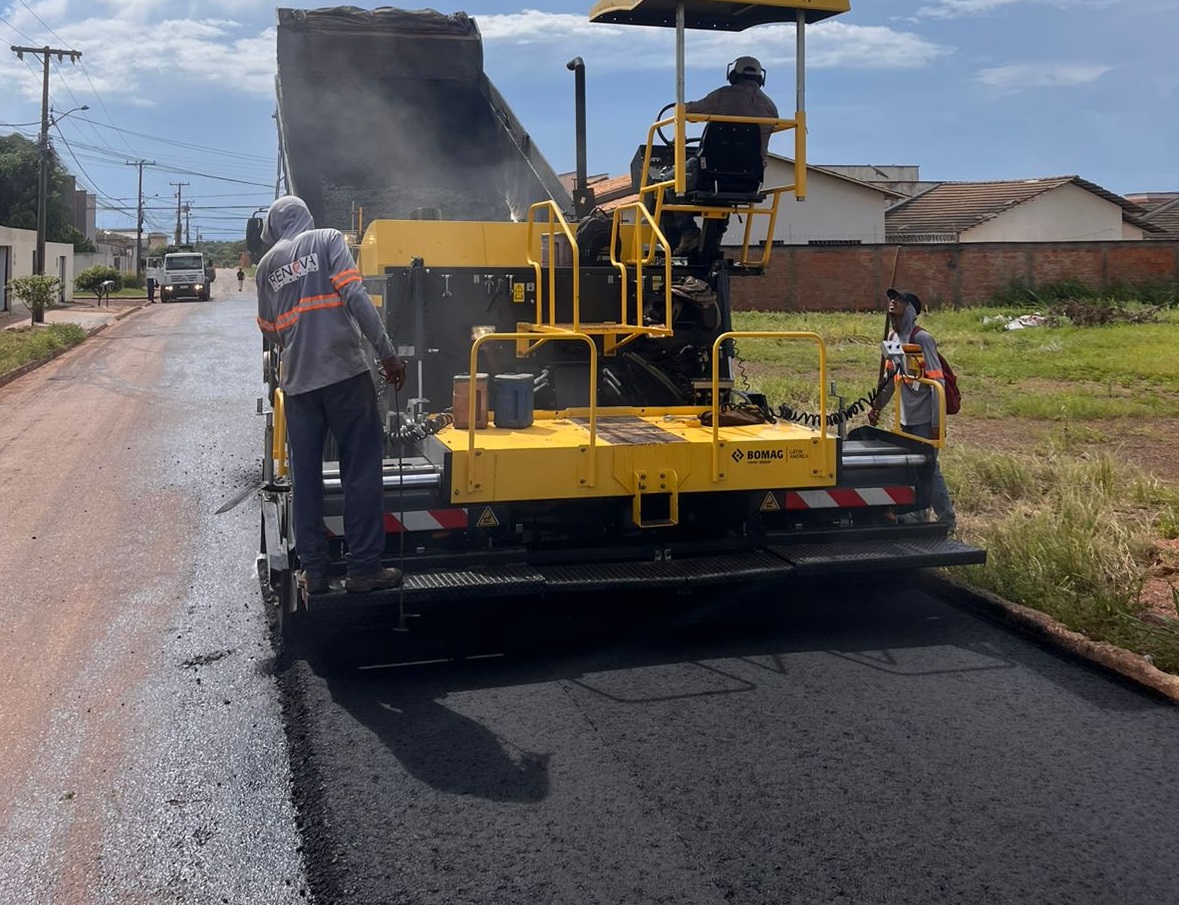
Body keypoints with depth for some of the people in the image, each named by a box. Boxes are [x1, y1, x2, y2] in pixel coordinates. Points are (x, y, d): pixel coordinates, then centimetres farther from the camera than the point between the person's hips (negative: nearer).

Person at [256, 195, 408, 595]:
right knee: (361, 470, 2)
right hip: (345, 372, -4)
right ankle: (364, 568, 3)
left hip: (298, 382, 4)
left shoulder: (266, 265, 15)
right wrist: (387, 352, -11)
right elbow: (354, 296, -10)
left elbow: (269, 329, 20)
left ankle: (313, 570, 12)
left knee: (306, 476, 9)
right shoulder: (328, 239, 3)